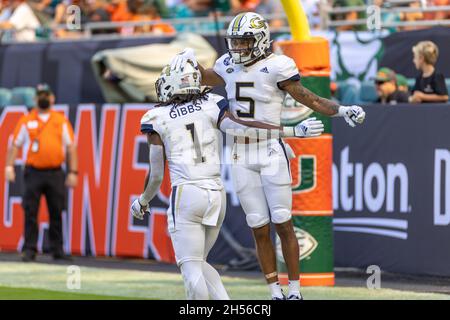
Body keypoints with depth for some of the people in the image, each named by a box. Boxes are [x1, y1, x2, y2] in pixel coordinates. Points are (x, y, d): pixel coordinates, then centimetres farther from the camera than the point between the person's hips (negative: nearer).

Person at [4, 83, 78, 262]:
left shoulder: (61, 120, 10)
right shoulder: (26, 120, 8)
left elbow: (71, 147, 9)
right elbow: (15, 145, 8)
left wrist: (73, 172, 1)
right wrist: (9, 167, -4)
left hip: (55, 173, 1)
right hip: (33, 172, -1)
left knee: (56, 213, 2)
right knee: (30, 212, -4)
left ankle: (57, 250, 8)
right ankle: (29, 249, -1)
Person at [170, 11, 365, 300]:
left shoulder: (275, 67, -10)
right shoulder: (230, 66, 7)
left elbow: (309, 99, -9)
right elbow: (203, 78, 29)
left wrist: (342, 110, -22)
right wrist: (189, 58, 12)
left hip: (271, 153, -5)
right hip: (241, 157, 5)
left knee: (283, 224, -3)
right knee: (260, 230, 5)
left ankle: (295, 291, 5)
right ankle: (276, 293, 12)